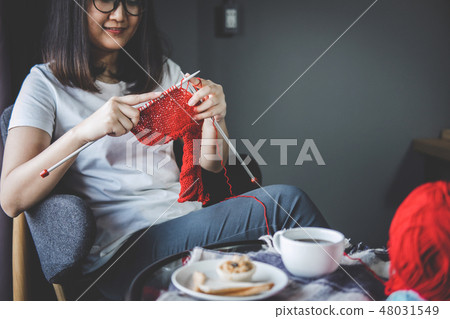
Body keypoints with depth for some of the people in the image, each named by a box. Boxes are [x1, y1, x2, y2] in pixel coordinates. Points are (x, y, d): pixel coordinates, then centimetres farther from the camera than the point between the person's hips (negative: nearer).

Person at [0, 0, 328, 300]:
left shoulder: (163, 71, 18)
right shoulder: (46, 83, 3)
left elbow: (210, 163, 14)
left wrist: (215, 118, -8)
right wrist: (81, 132, -23)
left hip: (187, 220, 5)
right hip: (122, 249, -5)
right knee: (285, 202, -23)